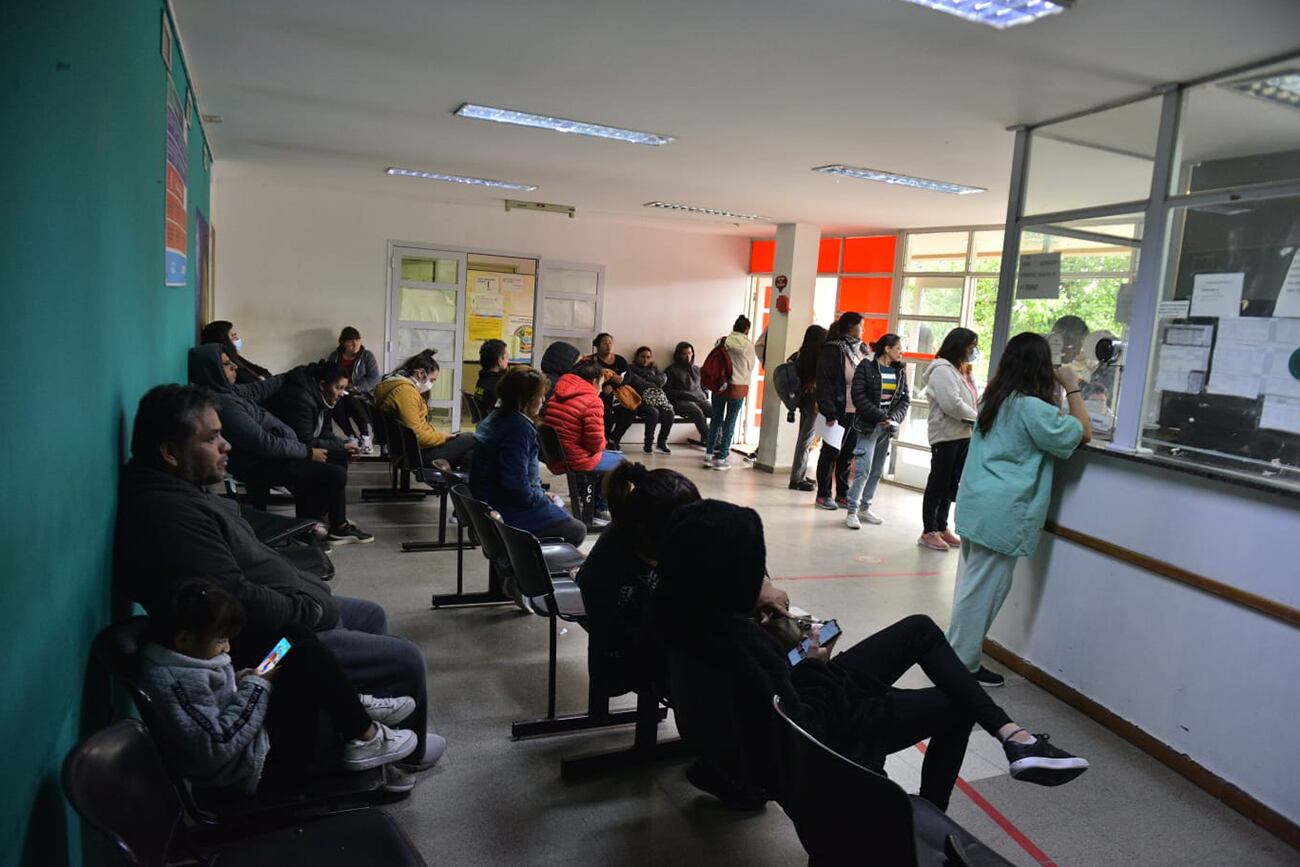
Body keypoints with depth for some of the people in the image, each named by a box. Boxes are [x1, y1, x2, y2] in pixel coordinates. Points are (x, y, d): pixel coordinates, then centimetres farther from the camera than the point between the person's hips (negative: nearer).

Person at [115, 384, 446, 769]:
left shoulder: (176, 491, 4)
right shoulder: (169, 517, -31)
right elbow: (240, 605, -32)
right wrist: (313, 610, -18)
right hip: (258, 647, -11)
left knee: (370, 615, 25)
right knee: (407, 660, -6)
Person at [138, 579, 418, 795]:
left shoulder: (180, 661, 6)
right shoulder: (173, 682, -23)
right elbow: (215, 747, -29)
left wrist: (242, 680, 2)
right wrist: (254, 687, -20)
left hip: (260, 735, 11)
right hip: (264, 766, -11)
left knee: (298, 637, 5)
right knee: (310, 657, -20)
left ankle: (356, 709, 8)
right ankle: (364, 739, -9)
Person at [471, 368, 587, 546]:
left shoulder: (497, 418, 8)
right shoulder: (518, 428, -23)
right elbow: (518, 489, -28)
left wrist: (541, 495, 9)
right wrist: (546, 500, -11)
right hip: (506, 514, -10)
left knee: (561, 512, 24)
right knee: (577, 531, -1)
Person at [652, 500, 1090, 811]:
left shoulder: (686, 610, -15)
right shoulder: (740, 645, -40)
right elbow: (800, 733, -30)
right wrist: (815, 664, -15)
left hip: (798, 695, 8)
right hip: (829, 724, -8)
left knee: (920, 629, 13)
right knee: (956, 705, 14)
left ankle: (1010, 734, 16)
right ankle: (928, 819, 32)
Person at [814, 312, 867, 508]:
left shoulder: (861, 350, 11)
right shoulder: (832, 350, -10)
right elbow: (824, 382, -14)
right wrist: (829, 413, -19)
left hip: (858, 412, 6)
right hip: (840, 411, -6)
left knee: (847, 454, 12)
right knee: (831, 452, 3)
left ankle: (842, 494, 22)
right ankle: (823, 495, 14)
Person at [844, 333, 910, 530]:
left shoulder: (900, 370, 10)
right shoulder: (867, 366, -5)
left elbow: (905, 399, 8)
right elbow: (858, 395, -12)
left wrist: (894, 418, -9)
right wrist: (880, 416, -16)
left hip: (888, 427, 6)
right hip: (868, 425, -5)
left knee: (877, 470, 9)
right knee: (863, 469, -10)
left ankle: (865, 508, 19)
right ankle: (852, 511, -3)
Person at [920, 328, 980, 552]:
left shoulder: (962, 372, 17)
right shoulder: (942, 370, -13)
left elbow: (972, 401, 18)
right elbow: (952, 404, -22)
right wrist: (976, 417, -10)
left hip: (963, 435, 9)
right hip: (946, 435, -9)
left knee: (951, 484, 14)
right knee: (938, 483, -2)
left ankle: (942, 527, 24)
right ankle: (928, 531, 7)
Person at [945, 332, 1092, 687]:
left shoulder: (994, 399, 10)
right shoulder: (1032, 408, -16)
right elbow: (1082, 433, -8)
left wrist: (1058, 391, 20)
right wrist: (1072, 388, 0)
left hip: (977, 504, 9)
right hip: (1002, 513, -9)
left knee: (971, 584, 16)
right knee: (983, 590, 0)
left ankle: (958, 656, 26)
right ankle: (962, 664, 9)